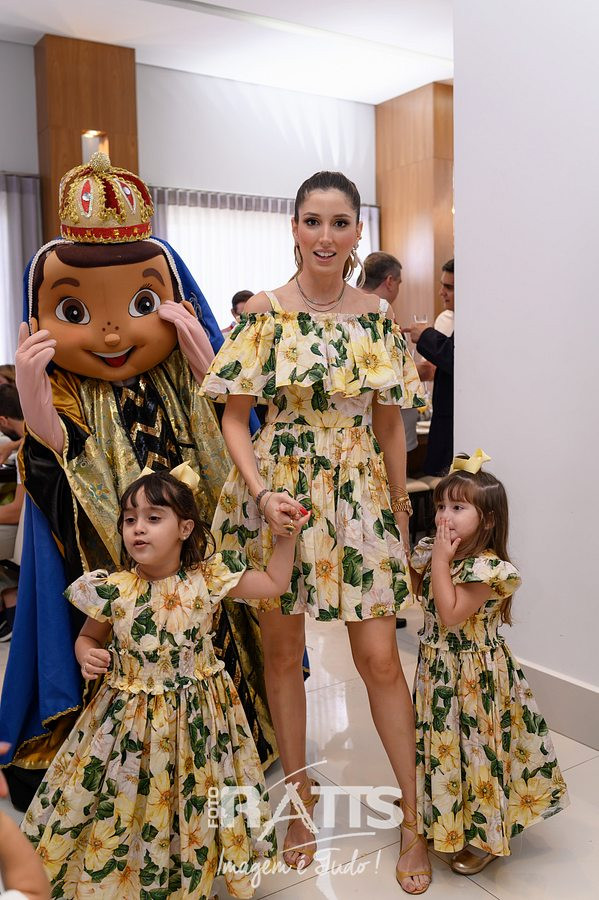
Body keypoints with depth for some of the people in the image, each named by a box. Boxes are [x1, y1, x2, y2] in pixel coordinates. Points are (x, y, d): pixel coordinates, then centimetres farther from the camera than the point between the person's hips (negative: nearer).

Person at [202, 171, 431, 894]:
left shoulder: (378, 315, 3)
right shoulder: (264, 313, -4)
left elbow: (390, 426, 8)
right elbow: (234, 417, -2)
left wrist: (400, 511, 9)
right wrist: (262, 494, -16)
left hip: (361, 497, 1)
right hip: (277, 495, -1)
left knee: (379, 655, 1)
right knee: (282, 652, 11)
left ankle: (412, 814, 21)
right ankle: (300, 798, 32)